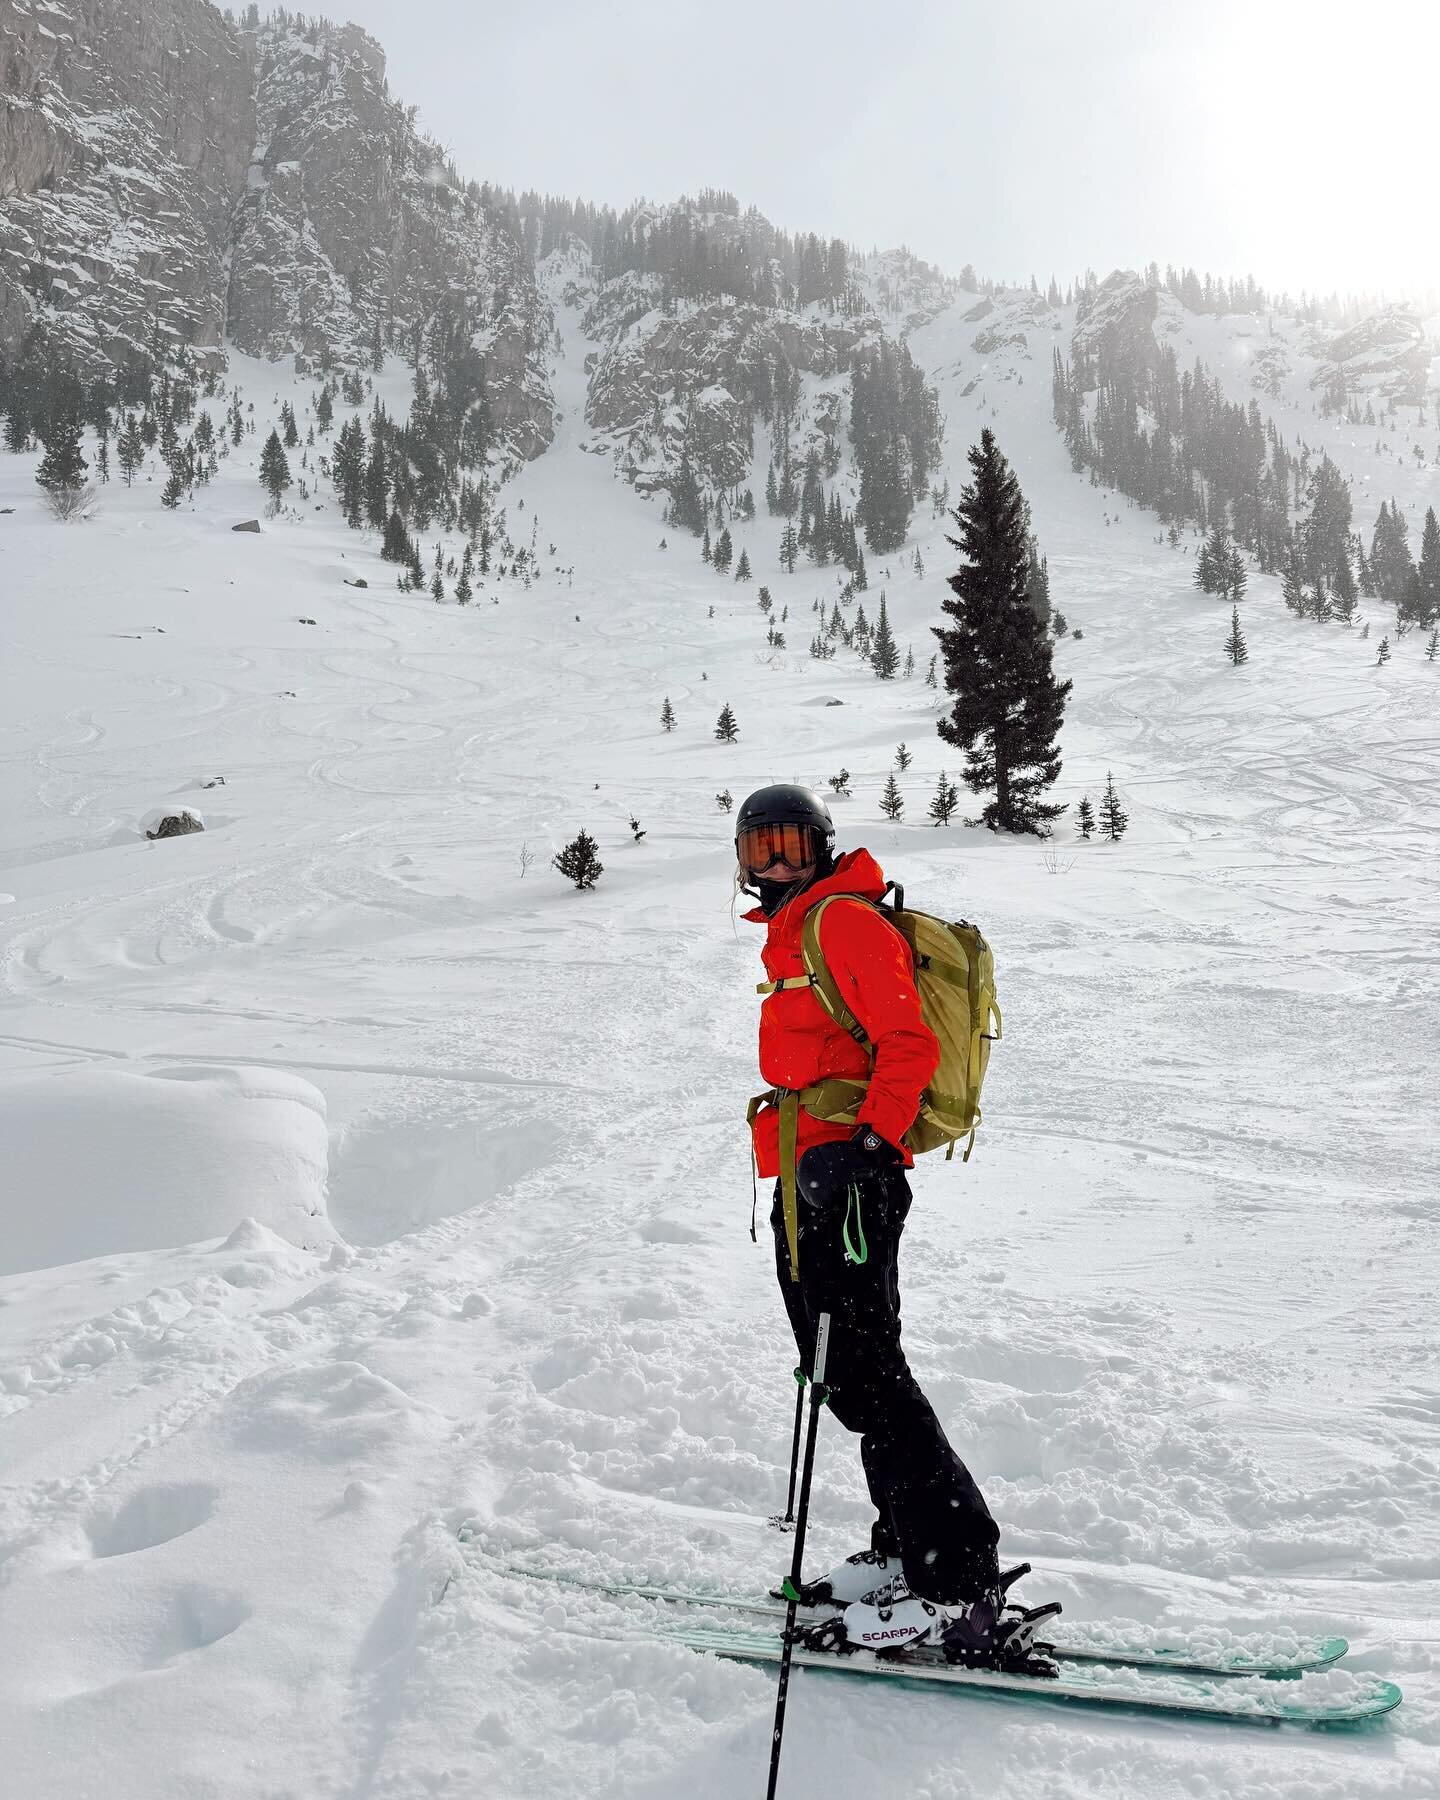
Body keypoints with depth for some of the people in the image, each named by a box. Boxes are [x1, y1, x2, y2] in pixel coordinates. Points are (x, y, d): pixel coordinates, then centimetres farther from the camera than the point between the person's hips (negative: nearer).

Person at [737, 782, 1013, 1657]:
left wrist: (870, 1144, -26)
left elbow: (909, 1042, -17)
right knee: (842, 1374, 13)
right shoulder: (793, 935, 21)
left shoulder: (845, 921, -8)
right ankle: (907, 1549, 22)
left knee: (866, 1374, -10)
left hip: (848, 1174, -10)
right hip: (812, 1180, 10)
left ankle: (958, 1583, -4)